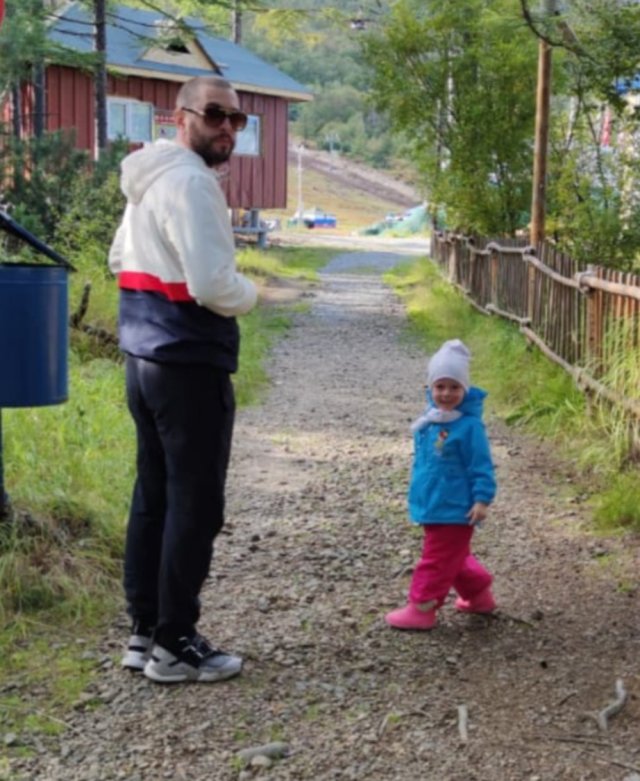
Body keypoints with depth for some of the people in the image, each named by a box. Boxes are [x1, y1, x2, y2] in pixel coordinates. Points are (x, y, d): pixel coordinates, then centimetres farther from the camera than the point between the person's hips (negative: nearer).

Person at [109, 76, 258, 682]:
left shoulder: (147, 177, 15)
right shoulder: (190, 181, -17)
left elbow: (121, 259, 26)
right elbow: (214, 284, -24)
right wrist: (249, 294, -4)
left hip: (145, 359, 10)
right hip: (189, 365, -10)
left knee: (153, 498, 15)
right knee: (195, 505, -2)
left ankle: (144, 632, 22)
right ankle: (173, 644, 5)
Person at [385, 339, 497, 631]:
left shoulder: (469, 425, -18)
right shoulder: (428, 420, 5)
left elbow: (481, 466, -16)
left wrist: (482, 499, -20)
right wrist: (418, 493, 22)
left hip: (454, 509, -9)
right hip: (431, 506, 9)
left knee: (437, 558, 0)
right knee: (454, 556, 21)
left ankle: (421, 608, 9)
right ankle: (479, 594, 37)